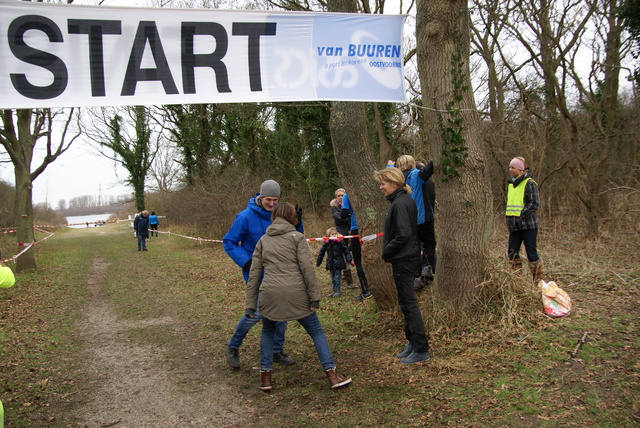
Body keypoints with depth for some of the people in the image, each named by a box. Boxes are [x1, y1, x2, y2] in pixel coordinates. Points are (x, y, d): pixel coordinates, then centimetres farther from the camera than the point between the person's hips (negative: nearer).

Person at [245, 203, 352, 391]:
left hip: (269, 294, 3)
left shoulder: (263, 240, 15)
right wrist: (314, 296, -5)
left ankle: (265, 376, 22)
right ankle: (332, 374, 11)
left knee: (268, 333, 26)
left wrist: (250, 303, 14)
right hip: (296, 294, -2)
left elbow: (254, 274, 12)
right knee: (316, 332, 12)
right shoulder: (297, 237, 5)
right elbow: (307, 268, -6)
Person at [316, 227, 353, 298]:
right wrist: (318, 262, 13)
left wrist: (349, 259, -9)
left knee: (337, 277, 0)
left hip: (338, 263, -3)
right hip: (330, 264, 3)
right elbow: (321, 252, 9)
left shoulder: (340, 241, -7)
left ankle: (337, 291, 11)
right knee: (333, 279, 11)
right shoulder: (326, 243, -1)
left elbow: (346, 250, -3)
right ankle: (334, 291, 22)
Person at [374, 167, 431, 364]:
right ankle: (413, 342, 28)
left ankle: (421, 349, 4)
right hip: (406, 257, 10)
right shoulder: (406, 200, 13)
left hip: (402, 259, -10)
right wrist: (388, 251, 12)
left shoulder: (400, 203, -18)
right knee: (406, 302, 17)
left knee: (408, 303, -3)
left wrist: (386, 252, -12)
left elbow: (403, 234, -24)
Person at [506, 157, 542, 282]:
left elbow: (535, 204, -14)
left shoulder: (530, 184, -8)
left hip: (528, 225, -7)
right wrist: (508, 217, 12)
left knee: (531, 253, -1)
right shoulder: (510, 184, 16)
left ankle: (538, 279, 9)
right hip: (514, 226, 8)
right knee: (512, 252, 7)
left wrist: (521, 215, -17)